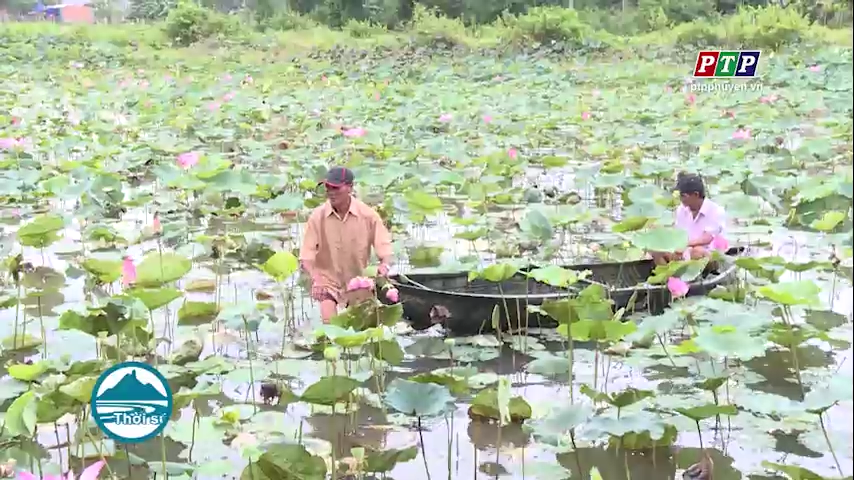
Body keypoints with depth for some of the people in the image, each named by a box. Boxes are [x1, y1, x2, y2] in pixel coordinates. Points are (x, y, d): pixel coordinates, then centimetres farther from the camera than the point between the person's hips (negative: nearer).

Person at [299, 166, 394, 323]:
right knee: (329, 322, -19)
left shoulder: (368, 215, -13)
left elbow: (384, 247, -9)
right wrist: (316, 279, -29)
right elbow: (306, 256, -13)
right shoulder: (317, 216, -14)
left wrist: (384, 265, -30)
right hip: (328, 281, -1)